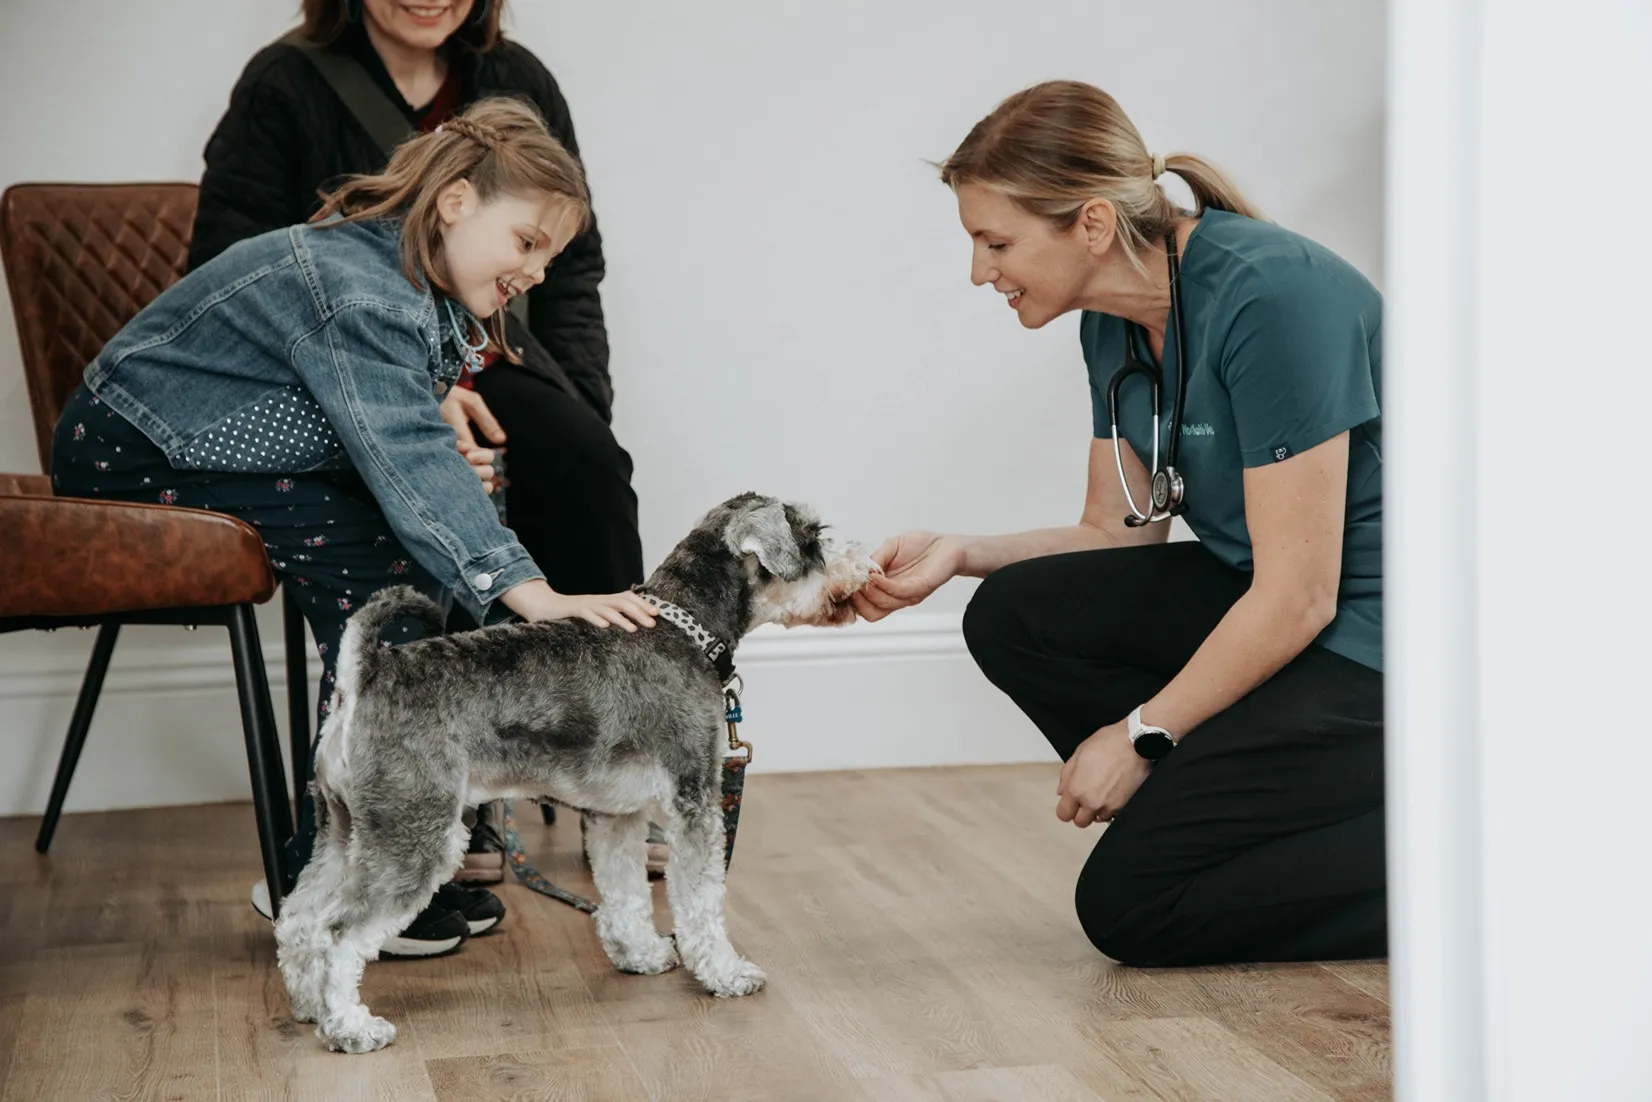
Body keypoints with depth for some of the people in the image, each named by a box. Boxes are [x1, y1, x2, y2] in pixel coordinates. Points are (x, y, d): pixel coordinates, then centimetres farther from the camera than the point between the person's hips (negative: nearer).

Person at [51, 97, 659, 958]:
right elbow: (406, 459, -41)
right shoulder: (354, 290, -30)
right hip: (127, 457, -9)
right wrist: (528, 590, -49)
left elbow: (387, 443, 7)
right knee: (373, 557, -24)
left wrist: (438, 467, -15)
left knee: (433, 558, -9)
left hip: (225, 451, 9)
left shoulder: (429, 290, 0)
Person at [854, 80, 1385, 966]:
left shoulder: (1269, 296, -24)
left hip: (1376, 651, -9)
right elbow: (1119, 532, 12)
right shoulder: (1116, 324, 3)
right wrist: (958, 554, -4)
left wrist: (1141, 734, -13)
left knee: (1128, 907, -11)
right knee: (1013, 619, -4)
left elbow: (1299, 598, -23)